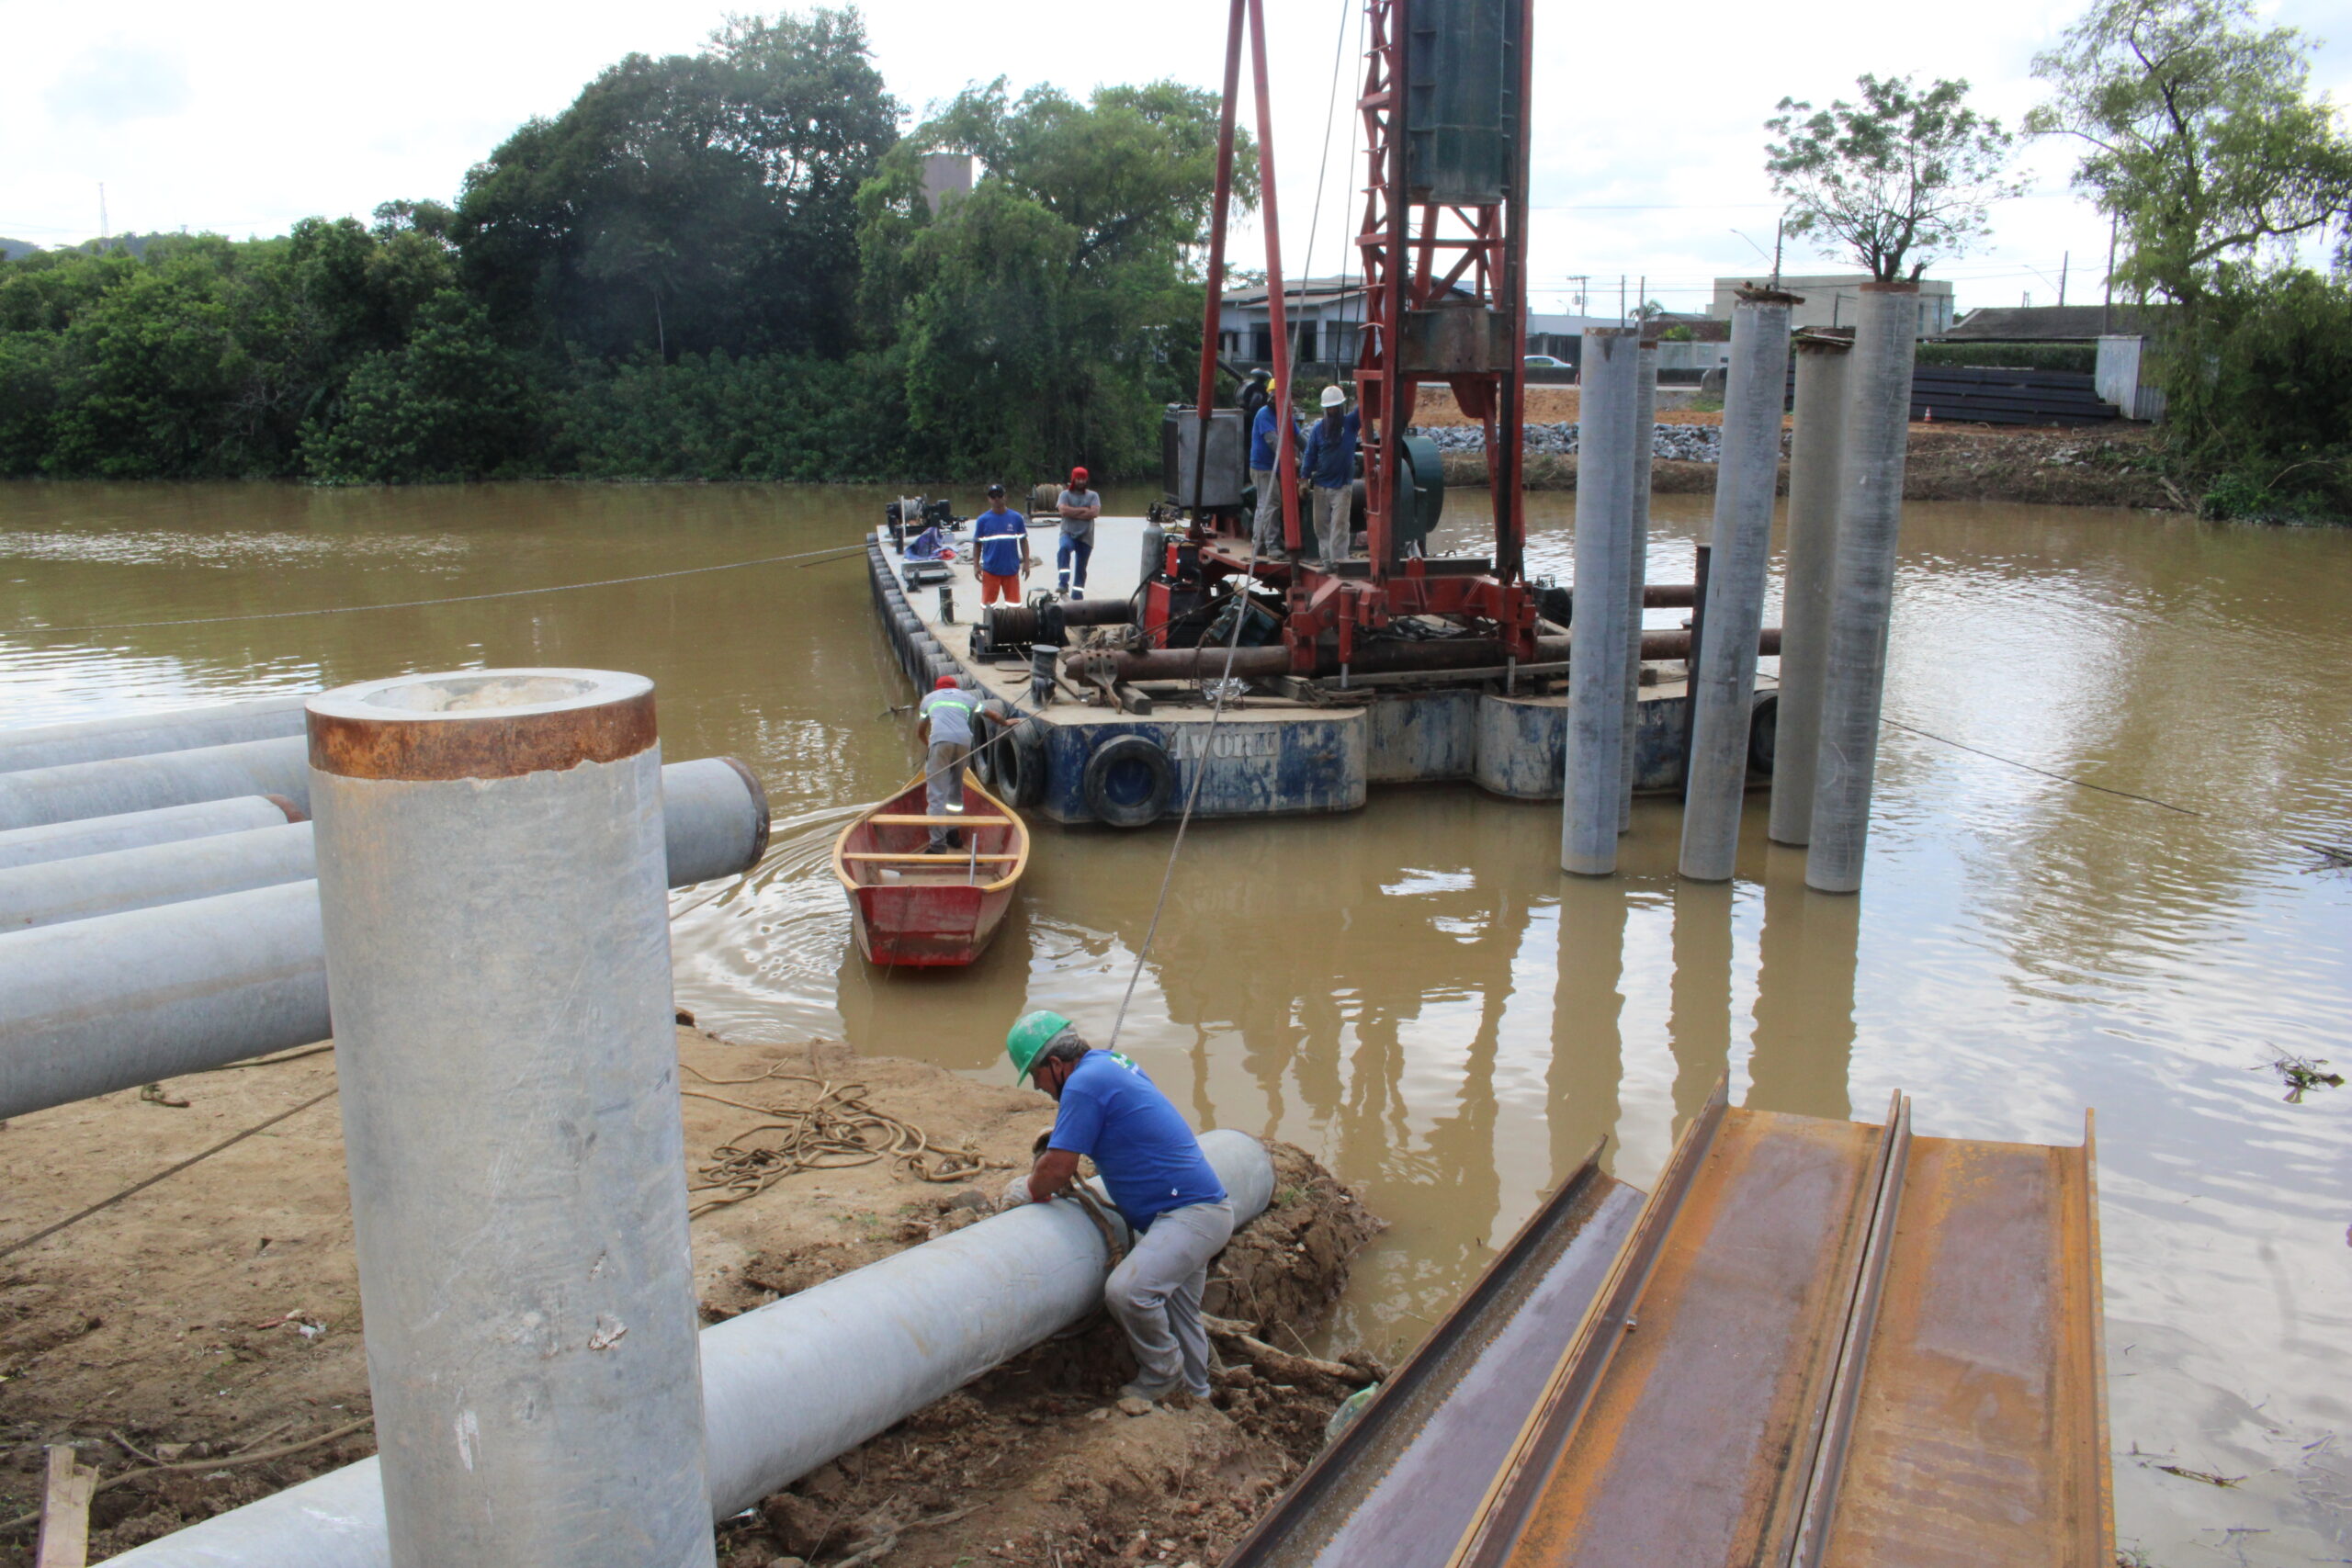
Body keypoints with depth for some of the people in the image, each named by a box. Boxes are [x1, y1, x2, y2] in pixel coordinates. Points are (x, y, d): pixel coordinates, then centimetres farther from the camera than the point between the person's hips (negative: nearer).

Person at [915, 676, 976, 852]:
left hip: (940, 740, -3)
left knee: (936, 794, -5)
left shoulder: (929, 697, 28)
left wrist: (927, 744, 56)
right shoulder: (966, 696, 31)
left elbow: (920, 731, 36)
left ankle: (938, 845, -11)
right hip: (964, 741, 3)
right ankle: (953, 834, 25)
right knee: (956, 790, 20)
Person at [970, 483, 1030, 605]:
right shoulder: (982, 520, -1)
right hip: (990, 570, 0)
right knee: (988, 604, 5)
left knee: (1014, 604, 7)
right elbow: (977, 544, 5)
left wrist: (1026, 562, 2)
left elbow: (1023, 541, 6)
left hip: (1011, 568, 0)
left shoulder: (1016, 518, 0)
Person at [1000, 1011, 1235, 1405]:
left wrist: (1028, 1192, 3)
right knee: (1178, 1310, 22)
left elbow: (1058, 1169, -17)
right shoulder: (1108, 1063, 13)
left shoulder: (1084, 1084, -18)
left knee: (1127, 1291, -25)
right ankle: (1194, 1393, 37)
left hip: (1192, 1213, -11)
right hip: (1196, 1209, 11)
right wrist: (1034, 1176, 25)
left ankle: (1161, 1375, -3)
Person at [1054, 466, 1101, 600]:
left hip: (1086, 537, 2)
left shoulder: (1093, 496, 8)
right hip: (1068, 533, -2)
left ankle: (1077, 597, 18)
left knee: (1081, 569, 7)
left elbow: (1095, 512, -9)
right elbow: (1063, 510, -13)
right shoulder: (1065, 494, 5)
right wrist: (1083, 510, -10)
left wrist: (1073, 513, -10)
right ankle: (1064, 585, -41)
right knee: (1064, 548, -36)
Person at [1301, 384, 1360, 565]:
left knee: (1340, 526, -8)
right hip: (1321, 486, 3)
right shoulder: (1318, 428, 4)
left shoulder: (1350, 422, -1)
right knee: (1321, 525, 7)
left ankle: (1339, 562, -8)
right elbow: (1310, 455, 8)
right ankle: (1327, 562, 15)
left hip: (1342, 485, -3)